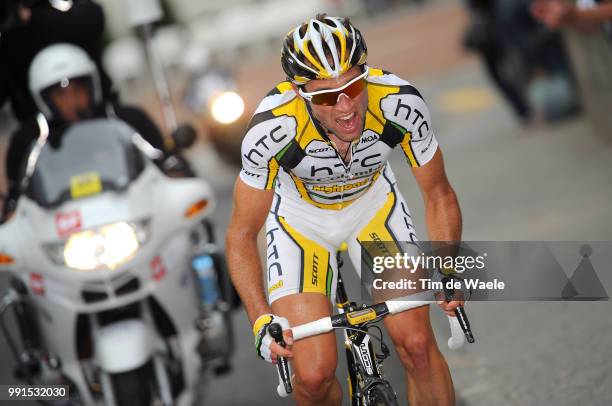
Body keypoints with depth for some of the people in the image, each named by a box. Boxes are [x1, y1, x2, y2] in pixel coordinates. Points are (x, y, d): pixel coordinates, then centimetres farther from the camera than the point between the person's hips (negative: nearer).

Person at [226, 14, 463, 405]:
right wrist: (261, 319, -34)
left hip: (373, 203, 2)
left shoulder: (400, 102, -31)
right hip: (300, 217, -2)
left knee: (417, 344, -11)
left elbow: (438, 194, -14)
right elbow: (242, 235, -22)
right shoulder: (273, 126, -36)